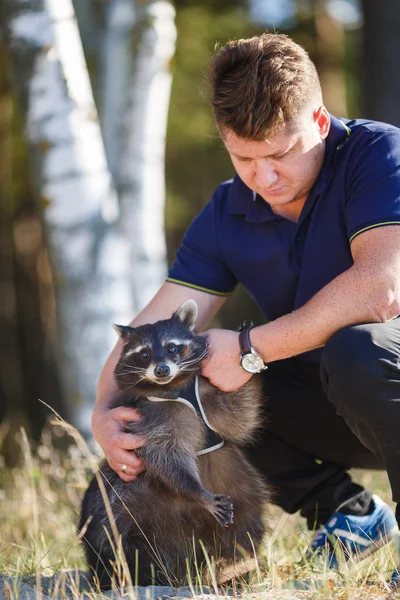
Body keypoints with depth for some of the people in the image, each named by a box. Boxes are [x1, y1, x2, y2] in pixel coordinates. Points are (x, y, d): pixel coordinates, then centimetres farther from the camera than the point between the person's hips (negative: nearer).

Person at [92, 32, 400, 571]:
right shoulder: (227, 215, 0)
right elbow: (158, 327, -4)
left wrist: (250, 350, -27)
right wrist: (105, 411, -24)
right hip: (329, 404, 7)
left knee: (354, 347, -38)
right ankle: (348, 511, 2)